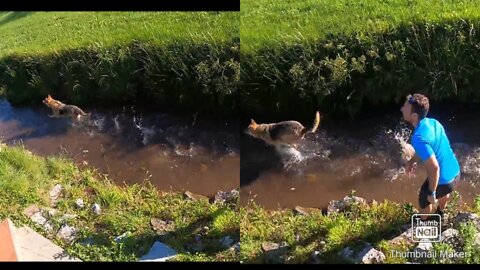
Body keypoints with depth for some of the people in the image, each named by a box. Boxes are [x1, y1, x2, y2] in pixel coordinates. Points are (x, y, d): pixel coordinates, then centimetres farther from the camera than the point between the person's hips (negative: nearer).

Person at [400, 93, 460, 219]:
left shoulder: (418, 138, -33)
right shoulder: (433, 122, -6)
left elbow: (434, 167, -33)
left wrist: (432, 193, -22)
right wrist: (413, 160, 10)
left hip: (443, 180, -7)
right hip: (455, 171, 7)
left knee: (424, 199, 24)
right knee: (444, 192, 38)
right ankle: (440, 212, 68)